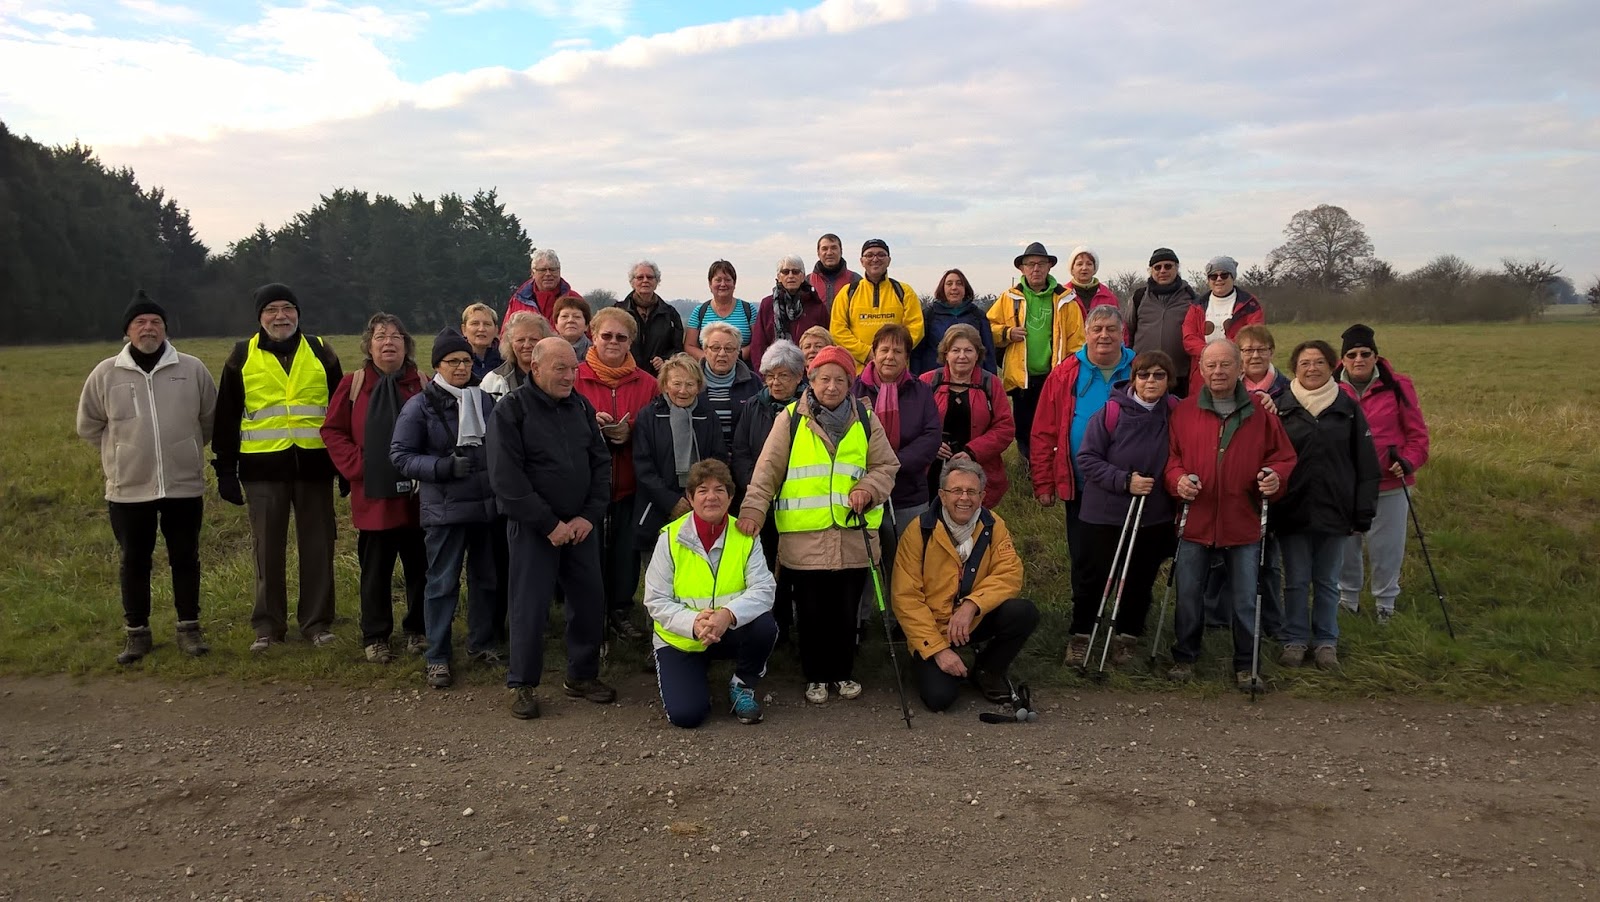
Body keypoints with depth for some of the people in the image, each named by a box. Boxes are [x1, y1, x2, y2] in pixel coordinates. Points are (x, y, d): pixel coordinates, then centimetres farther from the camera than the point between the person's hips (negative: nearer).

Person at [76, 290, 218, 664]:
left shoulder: (192, 369, -2)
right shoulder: (105, 374, -1)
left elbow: (211, 418, 11)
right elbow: (89, 426, 11)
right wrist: (124, 450, 9)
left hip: (184, 486, 0)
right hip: (128, 489, 0)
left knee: (185, 559, 8)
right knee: (134, 562, 9)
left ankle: (189, 628, 20)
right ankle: (136, 633, 22)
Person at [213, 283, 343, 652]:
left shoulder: (320, 352, 7)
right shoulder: (242, 357, 5)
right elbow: (226, 417, 7)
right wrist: (225, 470, 1)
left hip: (314, 465, 0)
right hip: (263, 468, 0)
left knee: (317, 548, 6)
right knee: (267, 550, 6)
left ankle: (317, 622, 16)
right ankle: (268, 625, 17)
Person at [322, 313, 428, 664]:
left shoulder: (423, 386, 1)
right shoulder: (353, 385, 2)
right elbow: (332, 431, 3)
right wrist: (356, 465, -8)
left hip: (417, 495, 1)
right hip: (373, 496, 0)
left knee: (420, 568, 10)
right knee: (376, 572, 9)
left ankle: (419, 631, 26)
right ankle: (375, 638, 21)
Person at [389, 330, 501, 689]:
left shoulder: (485, 400, 6)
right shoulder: (420, 406, -3)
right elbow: (400, 455, -5)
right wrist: (443, 466, -18)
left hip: (488, 506, 4)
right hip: (445, 509, -4)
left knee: (487, 578, 13)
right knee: (442, 583, 0)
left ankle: (482, 643, 29)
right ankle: (437, 657, 11)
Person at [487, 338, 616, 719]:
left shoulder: (580, 407, 7)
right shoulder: (511, 410, -9)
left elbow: (601, 462, 9)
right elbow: (506, 479, -15)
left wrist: (590, 515, -4)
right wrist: (550, 524, -16)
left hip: (581, 526, 5)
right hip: (533, 528, -5)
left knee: (590, 602, 8)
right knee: (530, 607, 0)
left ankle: (582, 676, 25)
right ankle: (522, 684, 16)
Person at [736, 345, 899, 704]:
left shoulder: (865, 420, 9)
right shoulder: (791, 418, 2)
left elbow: (886, 465, 11)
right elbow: (768, 468, -2)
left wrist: (869, 487, -9)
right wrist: (753, 508, -13)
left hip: (853, 534, 2)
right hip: (804, 536, -2)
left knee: (846, 610, 10)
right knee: (811, 612, 7)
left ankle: (843, 672, 29)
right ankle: (816, 676, 24)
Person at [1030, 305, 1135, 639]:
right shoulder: (1065, 375, -3)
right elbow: (1044, 433, -2)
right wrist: (1043, 483, -4)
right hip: (1081, 490, 0)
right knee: (1084, 563, 10)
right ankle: (1083, 632, 25)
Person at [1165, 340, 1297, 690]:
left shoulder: (1260, 411, 2)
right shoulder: (1184, 411, 2)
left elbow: (1283, 456, 7)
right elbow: (1169, 456, 6)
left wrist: (1276, 477, -14)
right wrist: (1177, 479, -14)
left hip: (1244, 524, 0)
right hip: (1195, 521, 0)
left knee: (1246, 601, 7)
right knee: (1188, 596, 9)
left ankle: (1245, 666, 22)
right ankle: (1184, 658, 26)